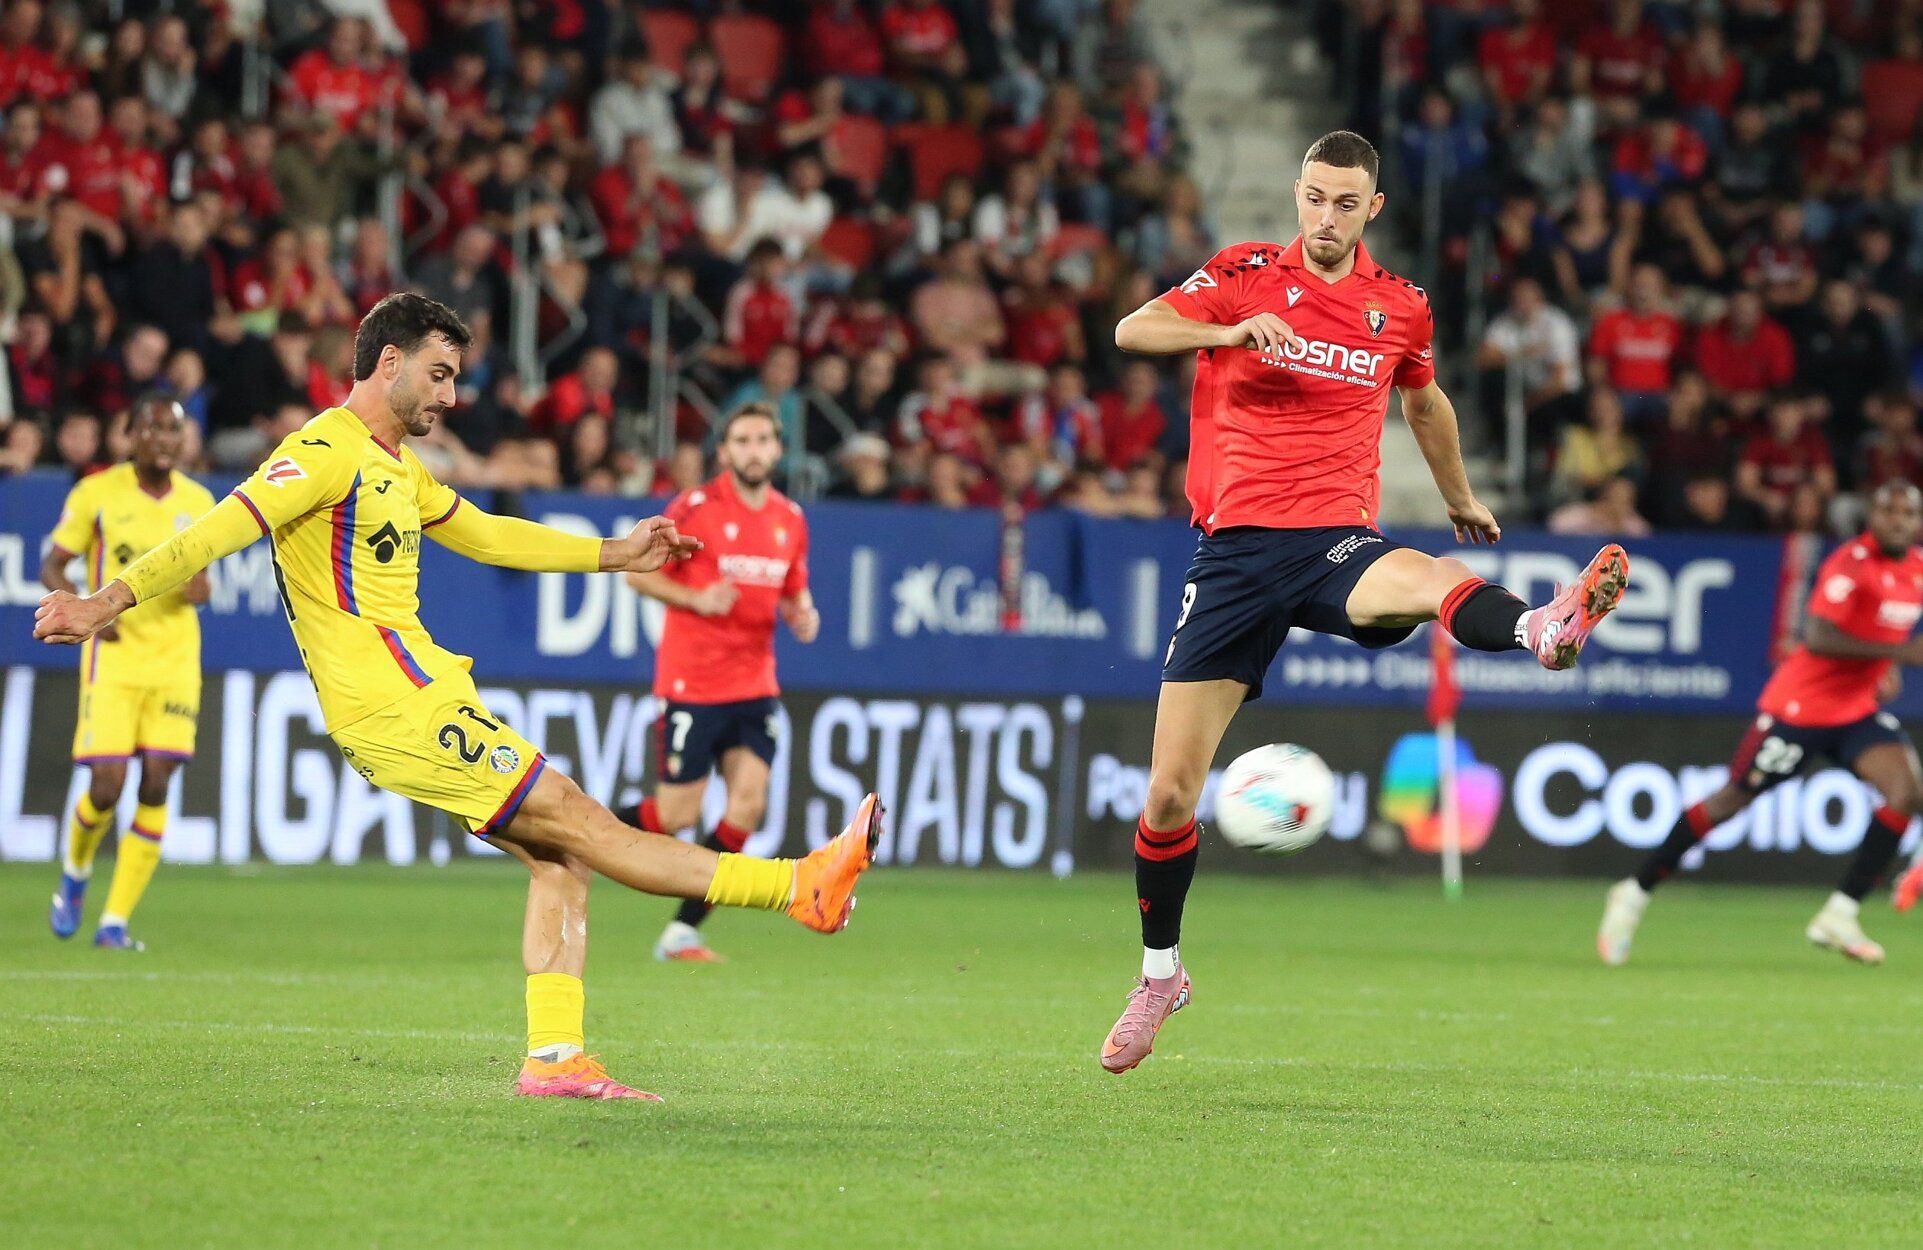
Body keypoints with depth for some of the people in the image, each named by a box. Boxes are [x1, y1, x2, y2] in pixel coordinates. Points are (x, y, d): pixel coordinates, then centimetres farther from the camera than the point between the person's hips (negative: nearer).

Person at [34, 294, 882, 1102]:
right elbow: (221, 529, -18)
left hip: (424, 695, 10)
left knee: (557, 858, 3)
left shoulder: (397, 468, 21)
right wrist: (109, 601, -27)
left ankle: (555, 1057, 0)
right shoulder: (326, 453, -9)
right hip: (393, 709, -10)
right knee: (578, 823, -9)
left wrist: (615, 554, 37)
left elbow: (485, 536, 35)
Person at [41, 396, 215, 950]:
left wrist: (200, 588, -8)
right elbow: (52, 567, 2)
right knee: (107, 785, -10)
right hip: (113, 657, -3)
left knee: (156, 788, -7)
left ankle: (115, 921, -1)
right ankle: (75, 871, 24)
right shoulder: (96, 493, -3)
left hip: (176, 660, 3)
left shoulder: (199, 502, 7)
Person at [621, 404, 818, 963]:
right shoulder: (695, 508, -9)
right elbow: (637, 572, -4)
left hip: (755, 684, 5)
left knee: (749, 802, -9)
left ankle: (683, 930, 0)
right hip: (692, 681, -5)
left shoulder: (790, 519, 8)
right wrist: (697, 598, -18)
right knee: (677, 814, -5)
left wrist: (802, 615, -1)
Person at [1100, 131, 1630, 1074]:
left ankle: (1541, 631, -72)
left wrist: (1458, 496, 43)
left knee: (1424, 581, -39)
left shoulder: (1401, 309, 10)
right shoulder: (1246, 276, 3)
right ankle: (1159, 972, 22)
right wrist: (1231, 330, -27)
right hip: (1236, 548, 0)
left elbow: (1423, 399, 31)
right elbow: (1131, 332, -11)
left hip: (1336, 540, 0)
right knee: (1168, 794, 0)